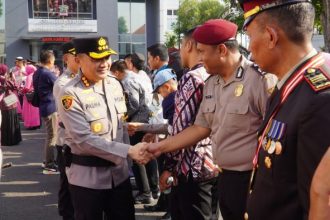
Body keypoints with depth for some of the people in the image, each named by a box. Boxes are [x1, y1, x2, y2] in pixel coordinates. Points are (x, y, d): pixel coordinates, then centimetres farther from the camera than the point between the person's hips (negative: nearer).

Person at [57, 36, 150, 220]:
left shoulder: (115, 84, 4)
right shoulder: (70, 93, -16)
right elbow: (84, 139, -22)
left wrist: (126, 159, 11)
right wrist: (129, 151, -24)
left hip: (119, 171, 6)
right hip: (87, 176, -5)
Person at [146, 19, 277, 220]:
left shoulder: (259, 79, -17)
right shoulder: (211, 84, 9)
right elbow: (201, 128, 15)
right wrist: (161, 147, 12)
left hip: (254, 180, -7)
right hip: (225, 178, 8)